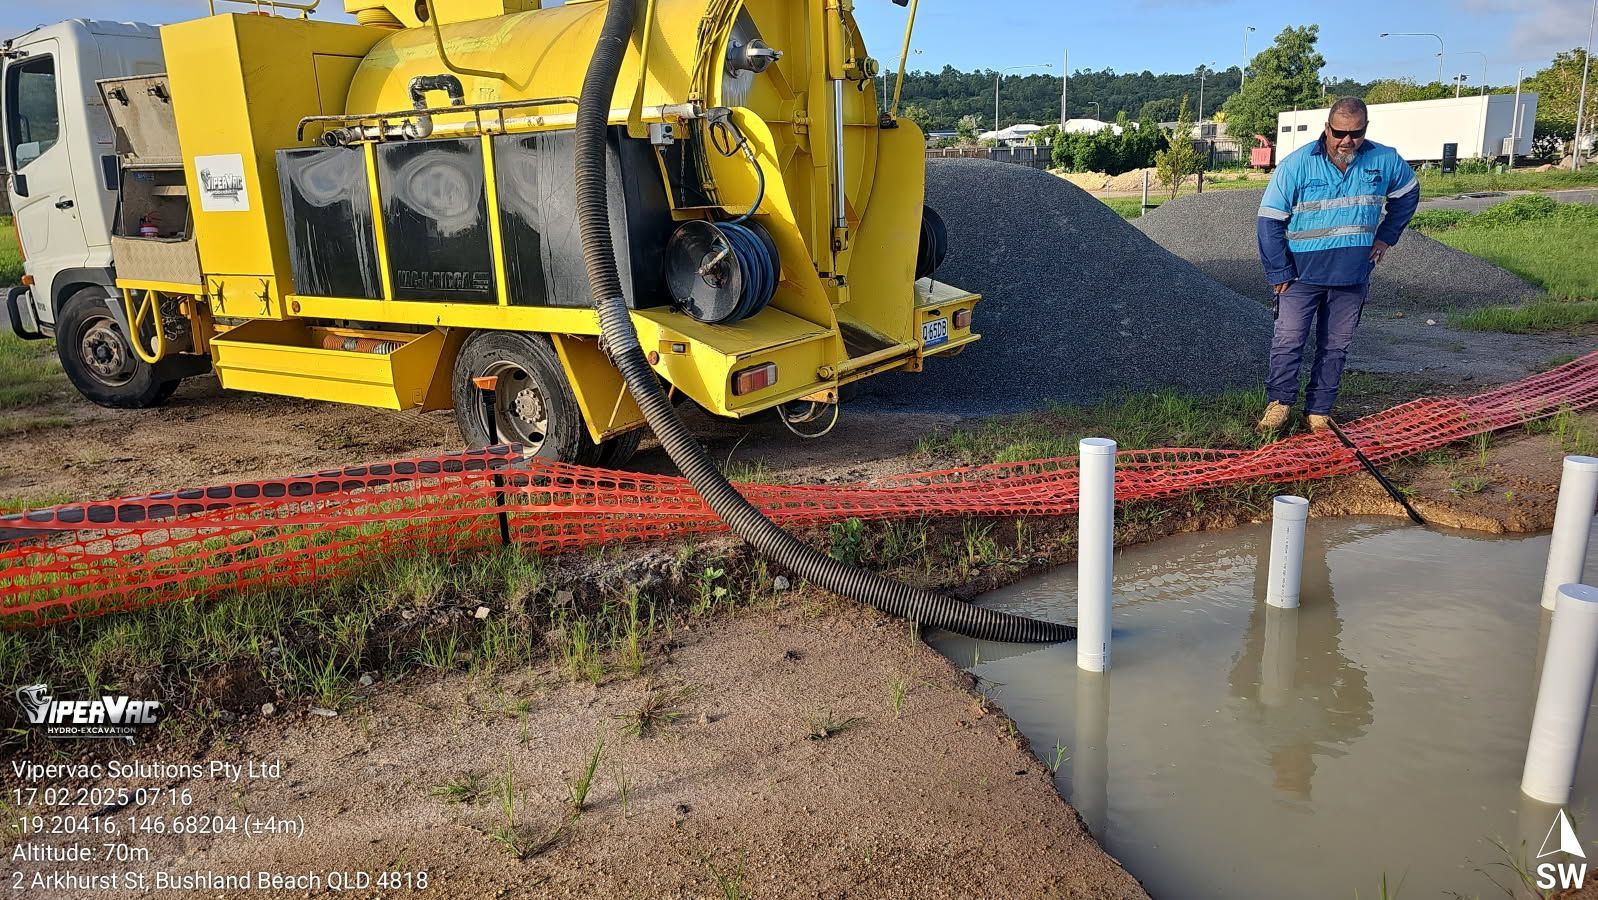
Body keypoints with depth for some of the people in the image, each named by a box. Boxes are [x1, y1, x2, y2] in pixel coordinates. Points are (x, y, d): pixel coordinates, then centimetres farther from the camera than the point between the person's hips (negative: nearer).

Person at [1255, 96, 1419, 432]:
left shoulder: (1385, 161, -1)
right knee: (1288, 341, -5)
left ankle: (1319, 412, 16)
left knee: (1335, 347, 7)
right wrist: (1279, 273, -12)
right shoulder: (1296, 164, -12)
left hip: (1353, 277, 3)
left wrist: (1386, 237, 11)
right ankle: (1279, 403, 9)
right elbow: (1270, 220, -10)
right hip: (1302, 274, -3)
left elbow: (1408, 194, 20)